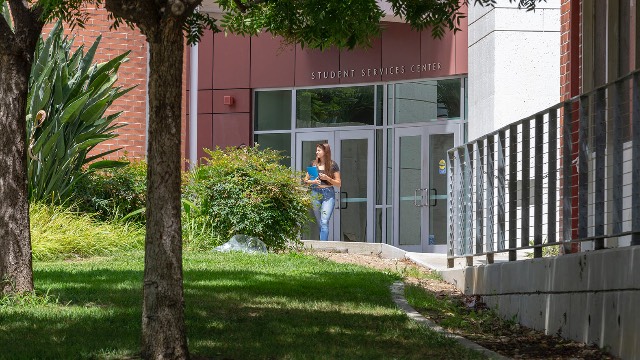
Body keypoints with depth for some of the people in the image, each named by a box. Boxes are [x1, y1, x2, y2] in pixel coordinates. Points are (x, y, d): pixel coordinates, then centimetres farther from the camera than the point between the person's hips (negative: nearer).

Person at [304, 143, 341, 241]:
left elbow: (338, 183, 3)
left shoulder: (333, 165, 0)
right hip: (315, 194, 3)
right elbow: (306, 180, 14)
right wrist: (313, 182, -7)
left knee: (324, 222, -16)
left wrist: (327, 178, -13)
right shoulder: (313, 164, 8)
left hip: (328, 194, -3)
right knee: (320, 223, 9)